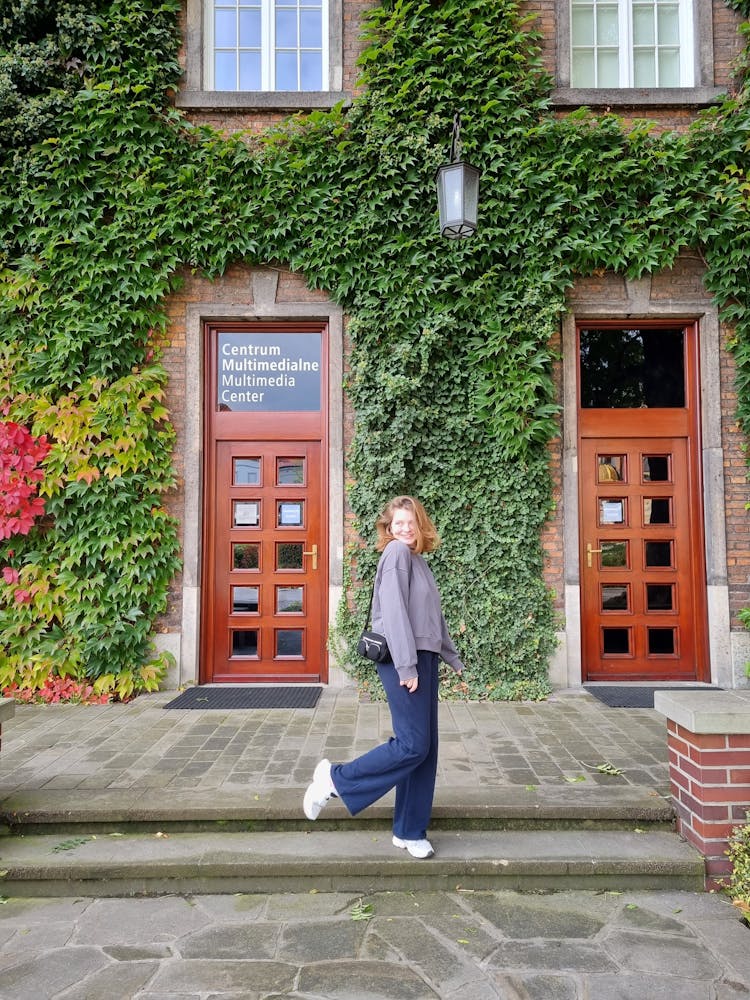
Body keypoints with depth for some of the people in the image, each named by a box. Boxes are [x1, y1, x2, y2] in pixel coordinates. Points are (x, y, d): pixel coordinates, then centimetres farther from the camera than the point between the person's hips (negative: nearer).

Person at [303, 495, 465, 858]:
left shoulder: (418, 560, 17)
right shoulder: (397, 552, -9)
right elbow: (394, 611, -18)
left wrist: (452, 657, 26)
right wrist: (407, 666, -21)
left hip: (424, 658, 9)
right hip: (403, 660, -9)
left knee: (426, 749, 9)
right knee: (412, 744, -9)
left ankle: (409, 831, 20)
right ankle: (336, 778, 5)